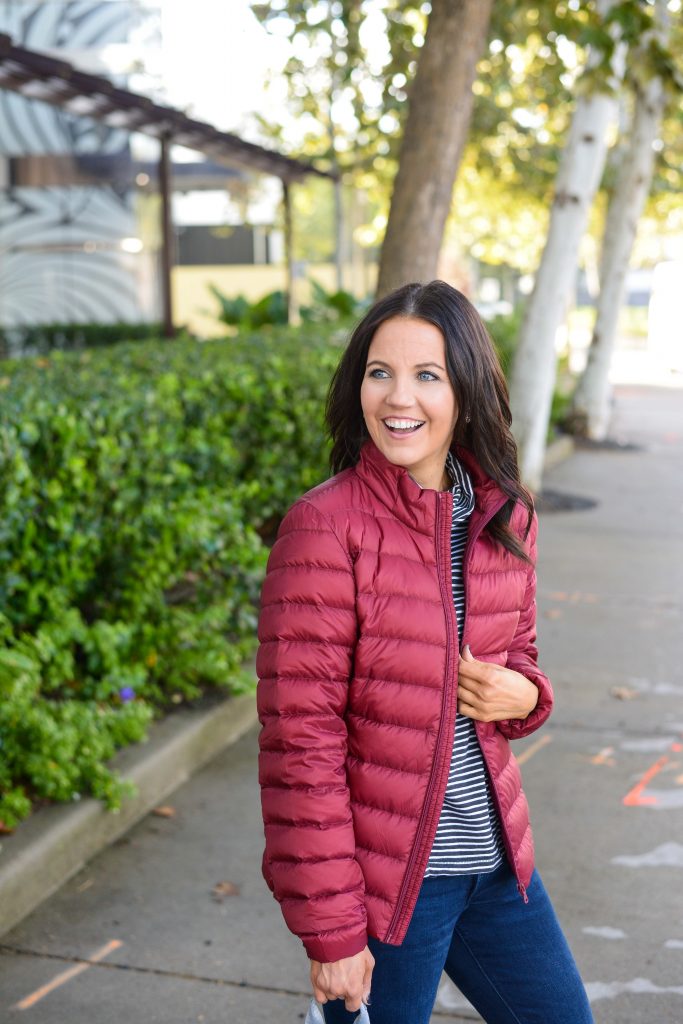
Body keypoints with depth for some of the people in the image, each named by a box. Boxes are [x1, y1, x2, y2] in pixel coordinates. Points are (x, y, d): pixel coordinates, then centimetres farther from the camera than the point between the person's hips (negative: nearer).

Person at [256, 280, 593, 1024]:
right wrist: (331, 931, -16)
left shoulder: (505, 517, 0)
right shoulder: (325, 527, -18)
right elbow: (300, 739, -18)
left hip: (497, 862, 6)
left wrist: (521, 695, -8)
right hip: (384, 878, -6)